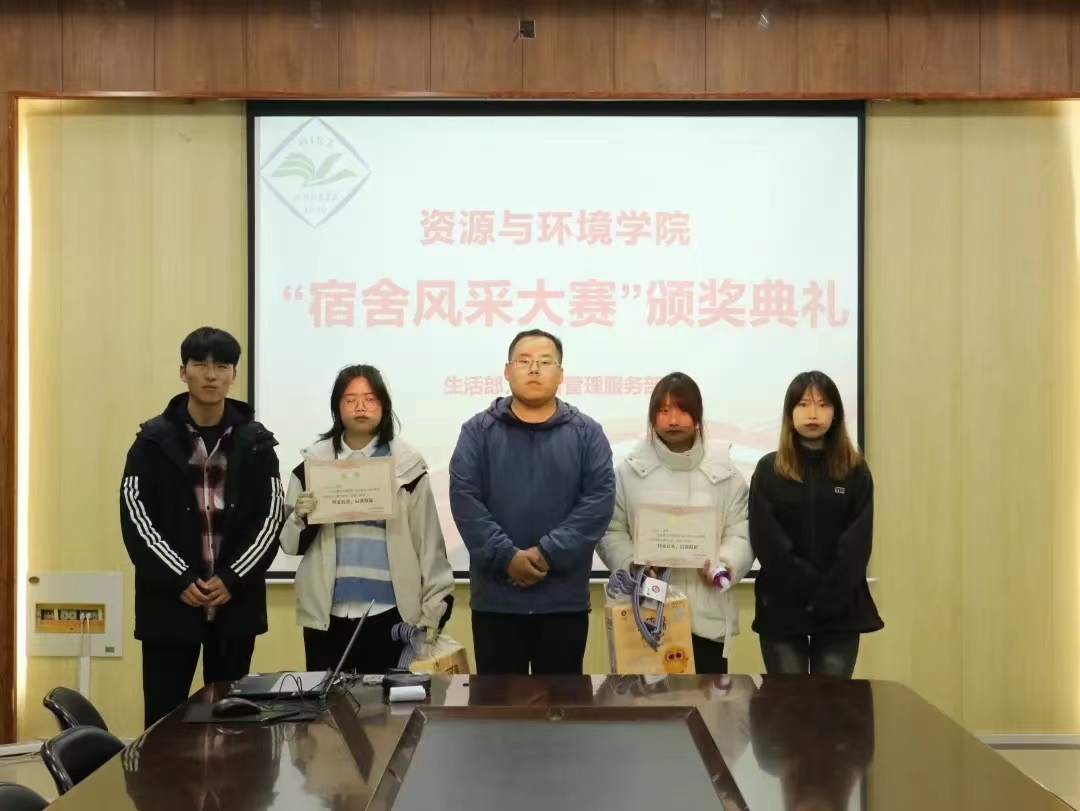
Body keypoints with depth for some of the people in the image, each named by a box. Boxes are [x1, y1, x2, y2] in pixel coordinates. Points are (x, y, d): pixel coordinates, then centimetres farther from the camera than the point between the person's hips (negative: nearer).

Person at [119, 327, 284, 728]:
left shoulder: (256, 442, 5)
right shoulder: (155, 439, 1)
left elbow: (270, 517, 1)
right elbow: (136, 517, -4)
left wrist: (232, 579, -11)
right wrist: (179, 580, -13)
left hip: (236, 601, 2)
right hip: (169, 601, -1)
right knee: (164, 718, 0)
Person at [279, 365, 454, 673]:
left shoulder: (407, 464, 3)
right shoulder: (314, 462, 7)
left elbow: (428, 541, 2)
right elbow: (290, 541, 8)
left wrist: (432, 609, -2)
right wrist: (302, 519, -13)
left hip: (388, 610, -1)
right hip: (327, 612, 1)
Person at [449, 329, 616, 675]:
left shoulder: (586, 434, 5)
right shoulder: (478, 431, 4)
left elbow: (599, 500, -5)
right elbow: (464, 499, -5)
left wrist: (549, 553, -15)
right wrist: (506, 557, -16)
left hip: (564, 599, 0)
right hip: (495, 598, 0)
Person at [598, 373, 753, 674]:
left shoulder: (724, 471, 5)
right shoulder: (629, 470, 5)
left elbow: (740, 533, 3)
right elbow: (611, 531, 3)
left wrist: (724, 567, -16)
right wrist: (632, 564, -14)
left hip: (706, 615, 1)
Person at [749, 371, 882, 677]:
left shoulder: (855, 471, 5)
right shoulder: (769, 470, 3)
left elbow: (857, 543, -3)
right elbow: (767, 542, -5)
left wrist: (827, 595, -13)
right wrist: (808, 589, -13)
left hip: (840, 610, 1)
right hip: (782, 608, 0)